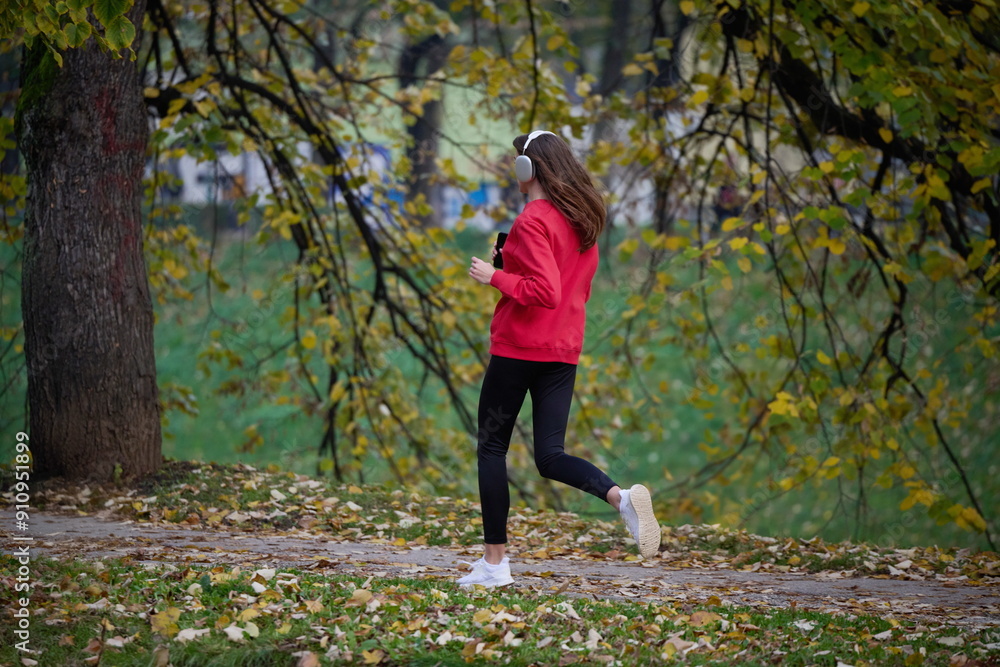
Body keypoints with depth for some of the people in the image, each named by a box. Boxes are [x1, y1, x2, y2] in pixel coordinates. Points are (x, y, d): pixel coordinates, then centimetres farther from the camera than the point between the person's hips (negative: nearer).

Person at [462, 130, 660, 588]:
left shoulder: (532, 221, -14)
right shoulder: (582, 220, 12)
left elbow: (546, 292, -23)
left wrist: (495, 276, -13)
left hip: (518, 346, -7)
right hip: (564, 351, 7)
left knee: (492, 447, 5)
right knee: (550, 456, 4)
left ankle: (495, 561, 6)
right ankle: (622, 497, -22)